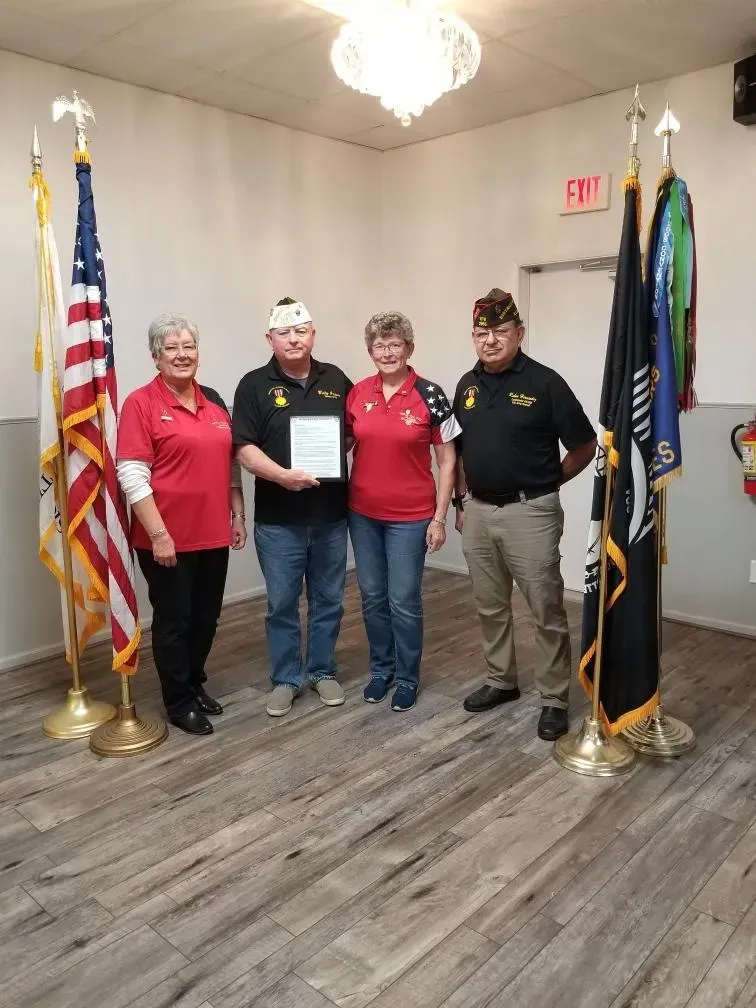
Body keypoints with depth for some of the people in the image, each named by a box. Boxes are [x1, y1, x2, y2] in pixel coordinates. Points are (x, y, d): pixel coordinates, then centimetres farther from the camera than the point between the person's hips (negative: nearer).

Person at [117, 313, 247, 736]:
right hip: (169, 538, -6)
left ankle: (196, 683, 36)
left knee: (207, 616, 16)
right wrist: (158, 534, -17)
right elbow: (132, 476, -14)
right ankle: (179, 702, 23)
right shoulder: (141, 404, -9)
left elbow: (231, 462, 16)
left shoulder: (213, 401, 10)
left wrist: (238, 514, 11)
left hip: (213, 533, 6)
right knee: (174, 620, 7)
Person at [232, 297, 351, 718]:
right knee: (282, 604, 8)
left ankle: (323, 672, 31)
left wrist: (339, 451, -3)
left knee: (329, 600, 13)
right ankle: (286, 679, 25)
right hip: (279, 519, -2)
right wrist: (282, 475, -24)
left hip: (331, 514, 3)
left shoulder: (337, 380, 7)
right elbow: (245, 448, -9)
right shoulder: (255, 385, -2)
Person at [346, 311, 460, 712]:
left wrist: (439, 518, -8)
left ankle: (407, 678, 24)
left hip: (410, 517, -4)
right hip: (363, 513, 4)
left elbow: (447, 460, -5)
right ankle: (381, 669, 33)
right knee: (372, 597, 14)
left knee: (404, 601, 4)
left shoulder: (429, 395, -9)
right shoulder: (358, 393, 1)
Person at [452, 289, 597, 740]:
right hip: (478, 511, 6)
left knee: (547, 610, 2)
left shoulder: (544, 382, -10)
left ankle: (555, 698, 15)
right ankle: (502, 680, 33)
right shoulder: (467, 385, 8)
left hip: (529, 512, -6)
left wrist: (545, 482, 3)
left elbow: (585, 446, -4)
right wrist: (462, 500, 14)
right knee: (490, 606, 16)